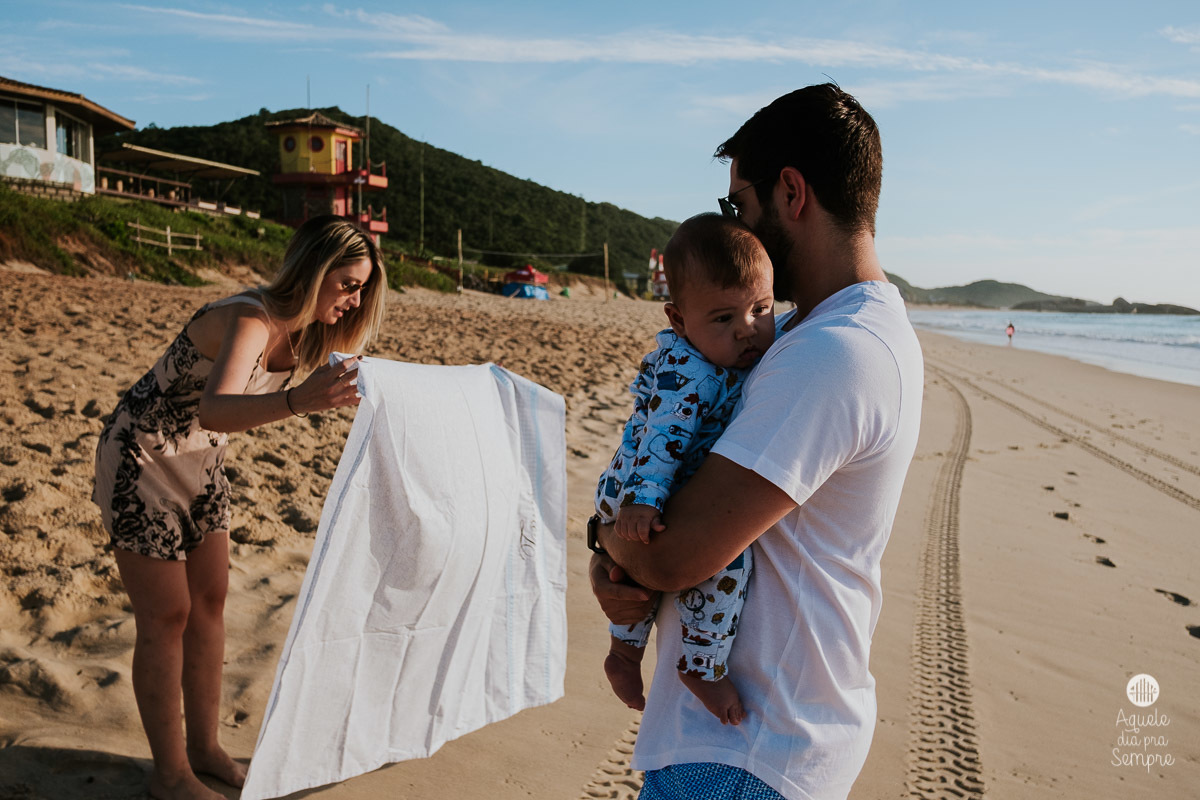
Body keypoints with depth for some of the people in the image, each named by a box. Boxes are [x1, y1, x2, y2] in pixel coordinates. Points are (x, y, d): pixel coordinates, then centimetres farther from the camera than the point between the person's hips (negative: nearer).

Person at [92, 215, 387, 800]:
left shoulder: (307, 331, -6)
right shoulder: (251, 320, -32)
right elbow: (214, 411, -50)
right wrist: (300, 400, -66)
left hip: (199, 464, 8)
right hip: (140, 461, -8)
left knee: (209, 602, 12)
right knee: (166, 619, 0)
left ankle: (204, 748, 28)